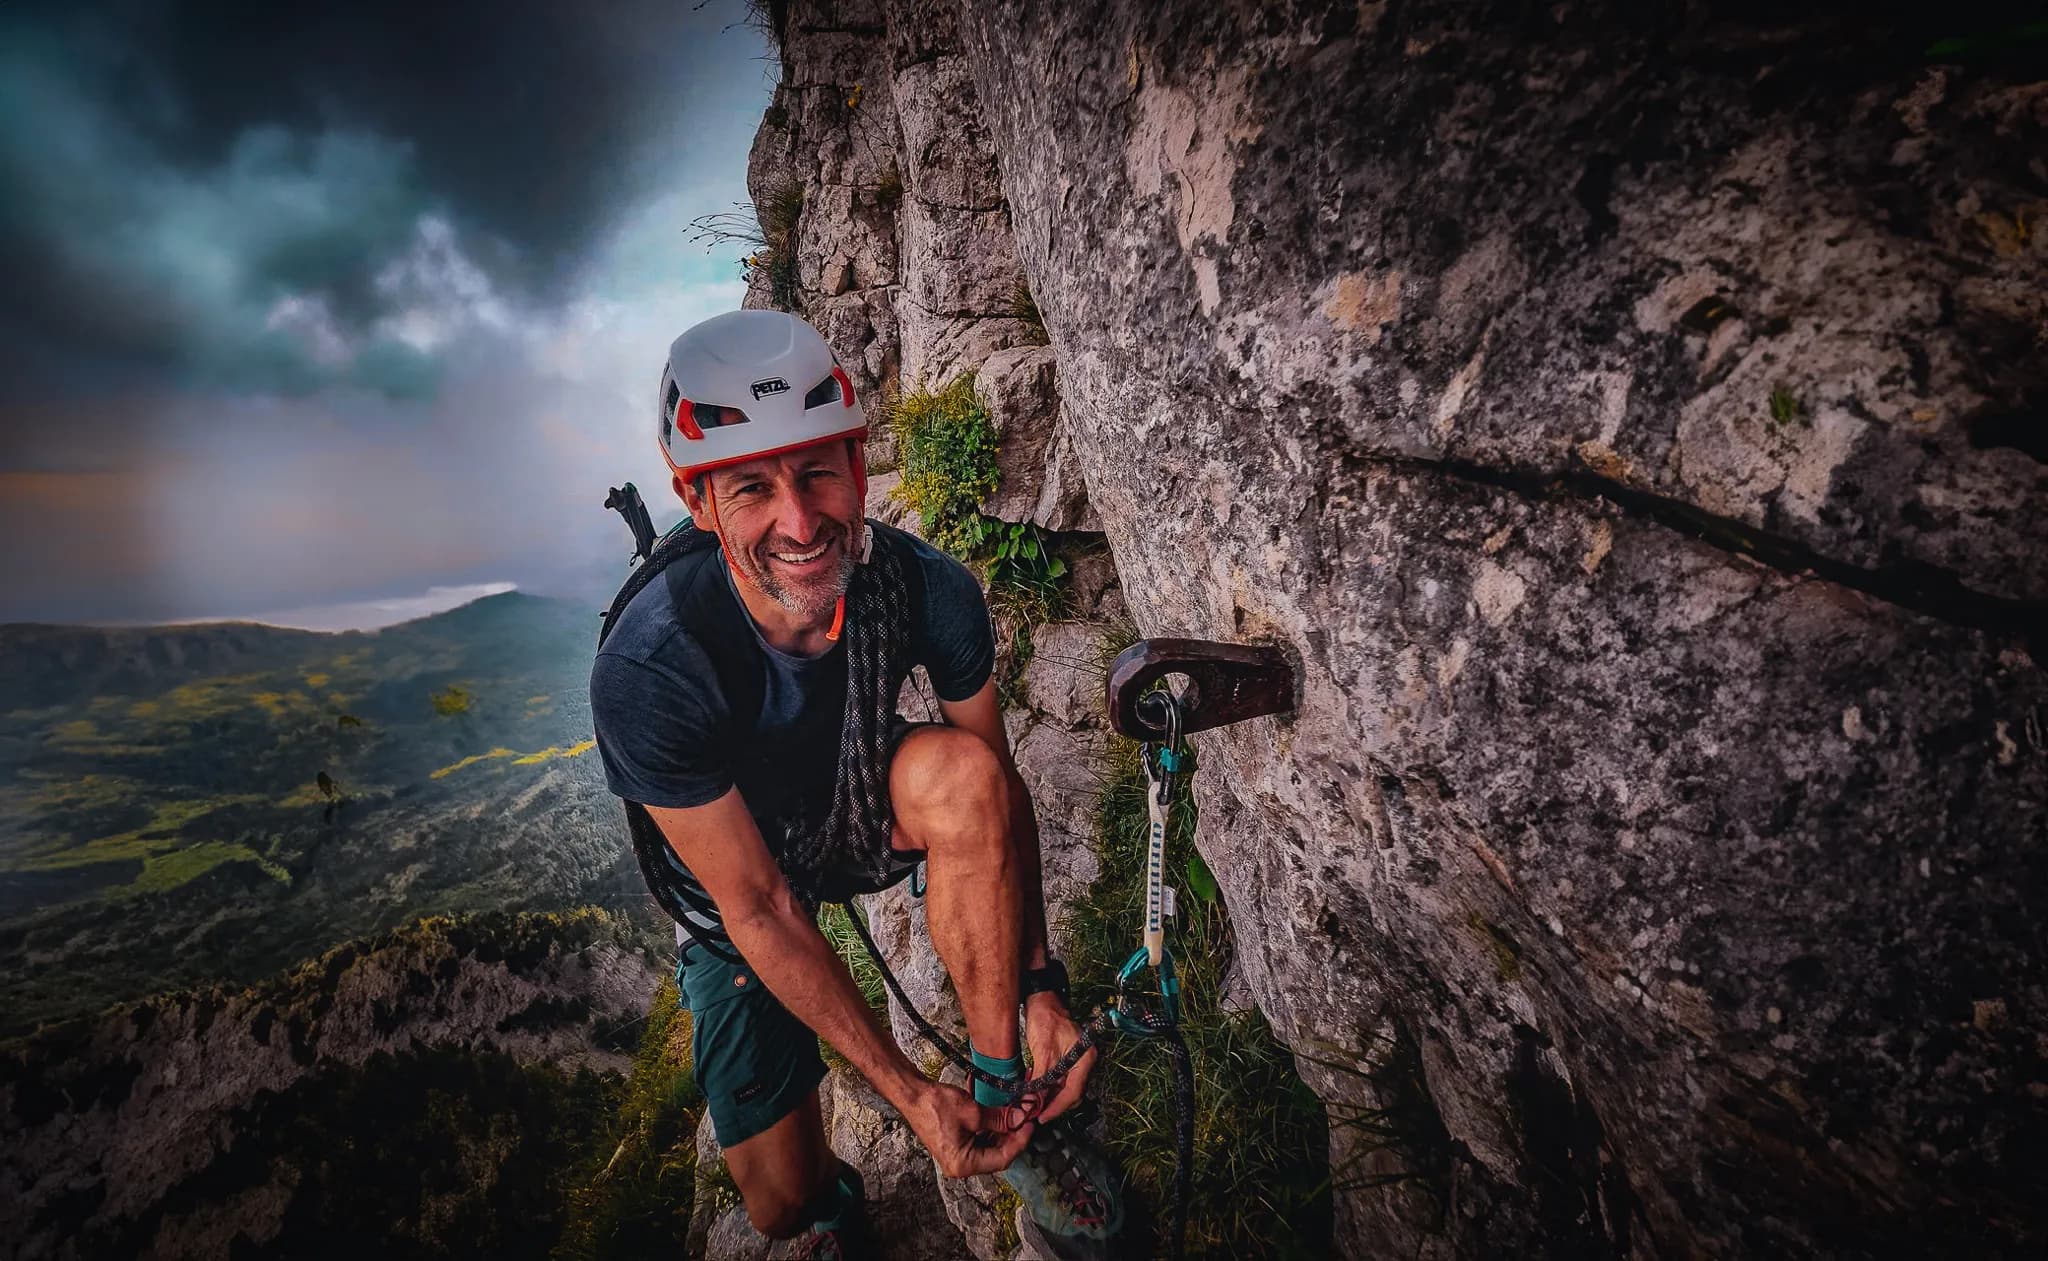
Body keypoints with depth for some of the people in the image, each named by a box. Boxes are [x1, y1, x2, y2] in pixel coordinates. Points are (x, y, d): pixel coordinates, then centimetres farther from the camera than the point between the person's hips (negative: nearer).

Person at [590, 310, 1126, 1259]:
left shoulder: (927, 587, -27)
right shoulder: (648, 670, -35)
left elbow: (996, 792, -15)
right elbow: (760, 910, -28)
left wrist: (1041, 984, -24)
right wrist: (910, 1094, -27)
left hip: (862, 811, 2)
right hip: (731, 875, -1)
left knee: (961, 768, -34)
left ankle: (1007, 1103, -16)